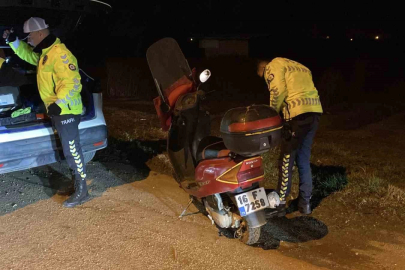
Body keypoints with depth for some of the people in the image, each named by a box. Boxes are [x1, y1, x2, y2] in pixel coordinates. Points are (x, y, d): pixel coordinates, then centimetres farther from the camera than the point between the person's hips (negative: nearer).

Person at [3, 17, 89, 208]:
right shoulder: (44, 53, 14)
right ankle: (76, 181, 27)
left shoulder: (60, 54, -19)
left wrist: (58, 103, -32)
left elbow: (72, 82, -26)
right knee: (68, 149, 16)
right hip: (57, 110, 10)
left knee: (72, 150, -7)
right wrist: (13, 41, 18)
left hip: (66, 111, -10)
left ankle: (81, 190, -1)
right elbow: (26, 54, 33)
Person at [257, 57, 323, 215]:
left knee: (287, 159, 3)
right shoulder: (298, 67, 31)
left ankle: (280, 201, 13)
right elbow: (305, 90, 21)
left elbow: (278, 91, -9)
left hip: (298, 112, -8)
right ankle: (305, 203, 20)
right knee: (304, 159, 16)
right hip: (315, 110, 8)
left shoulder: (273, 65, 6)